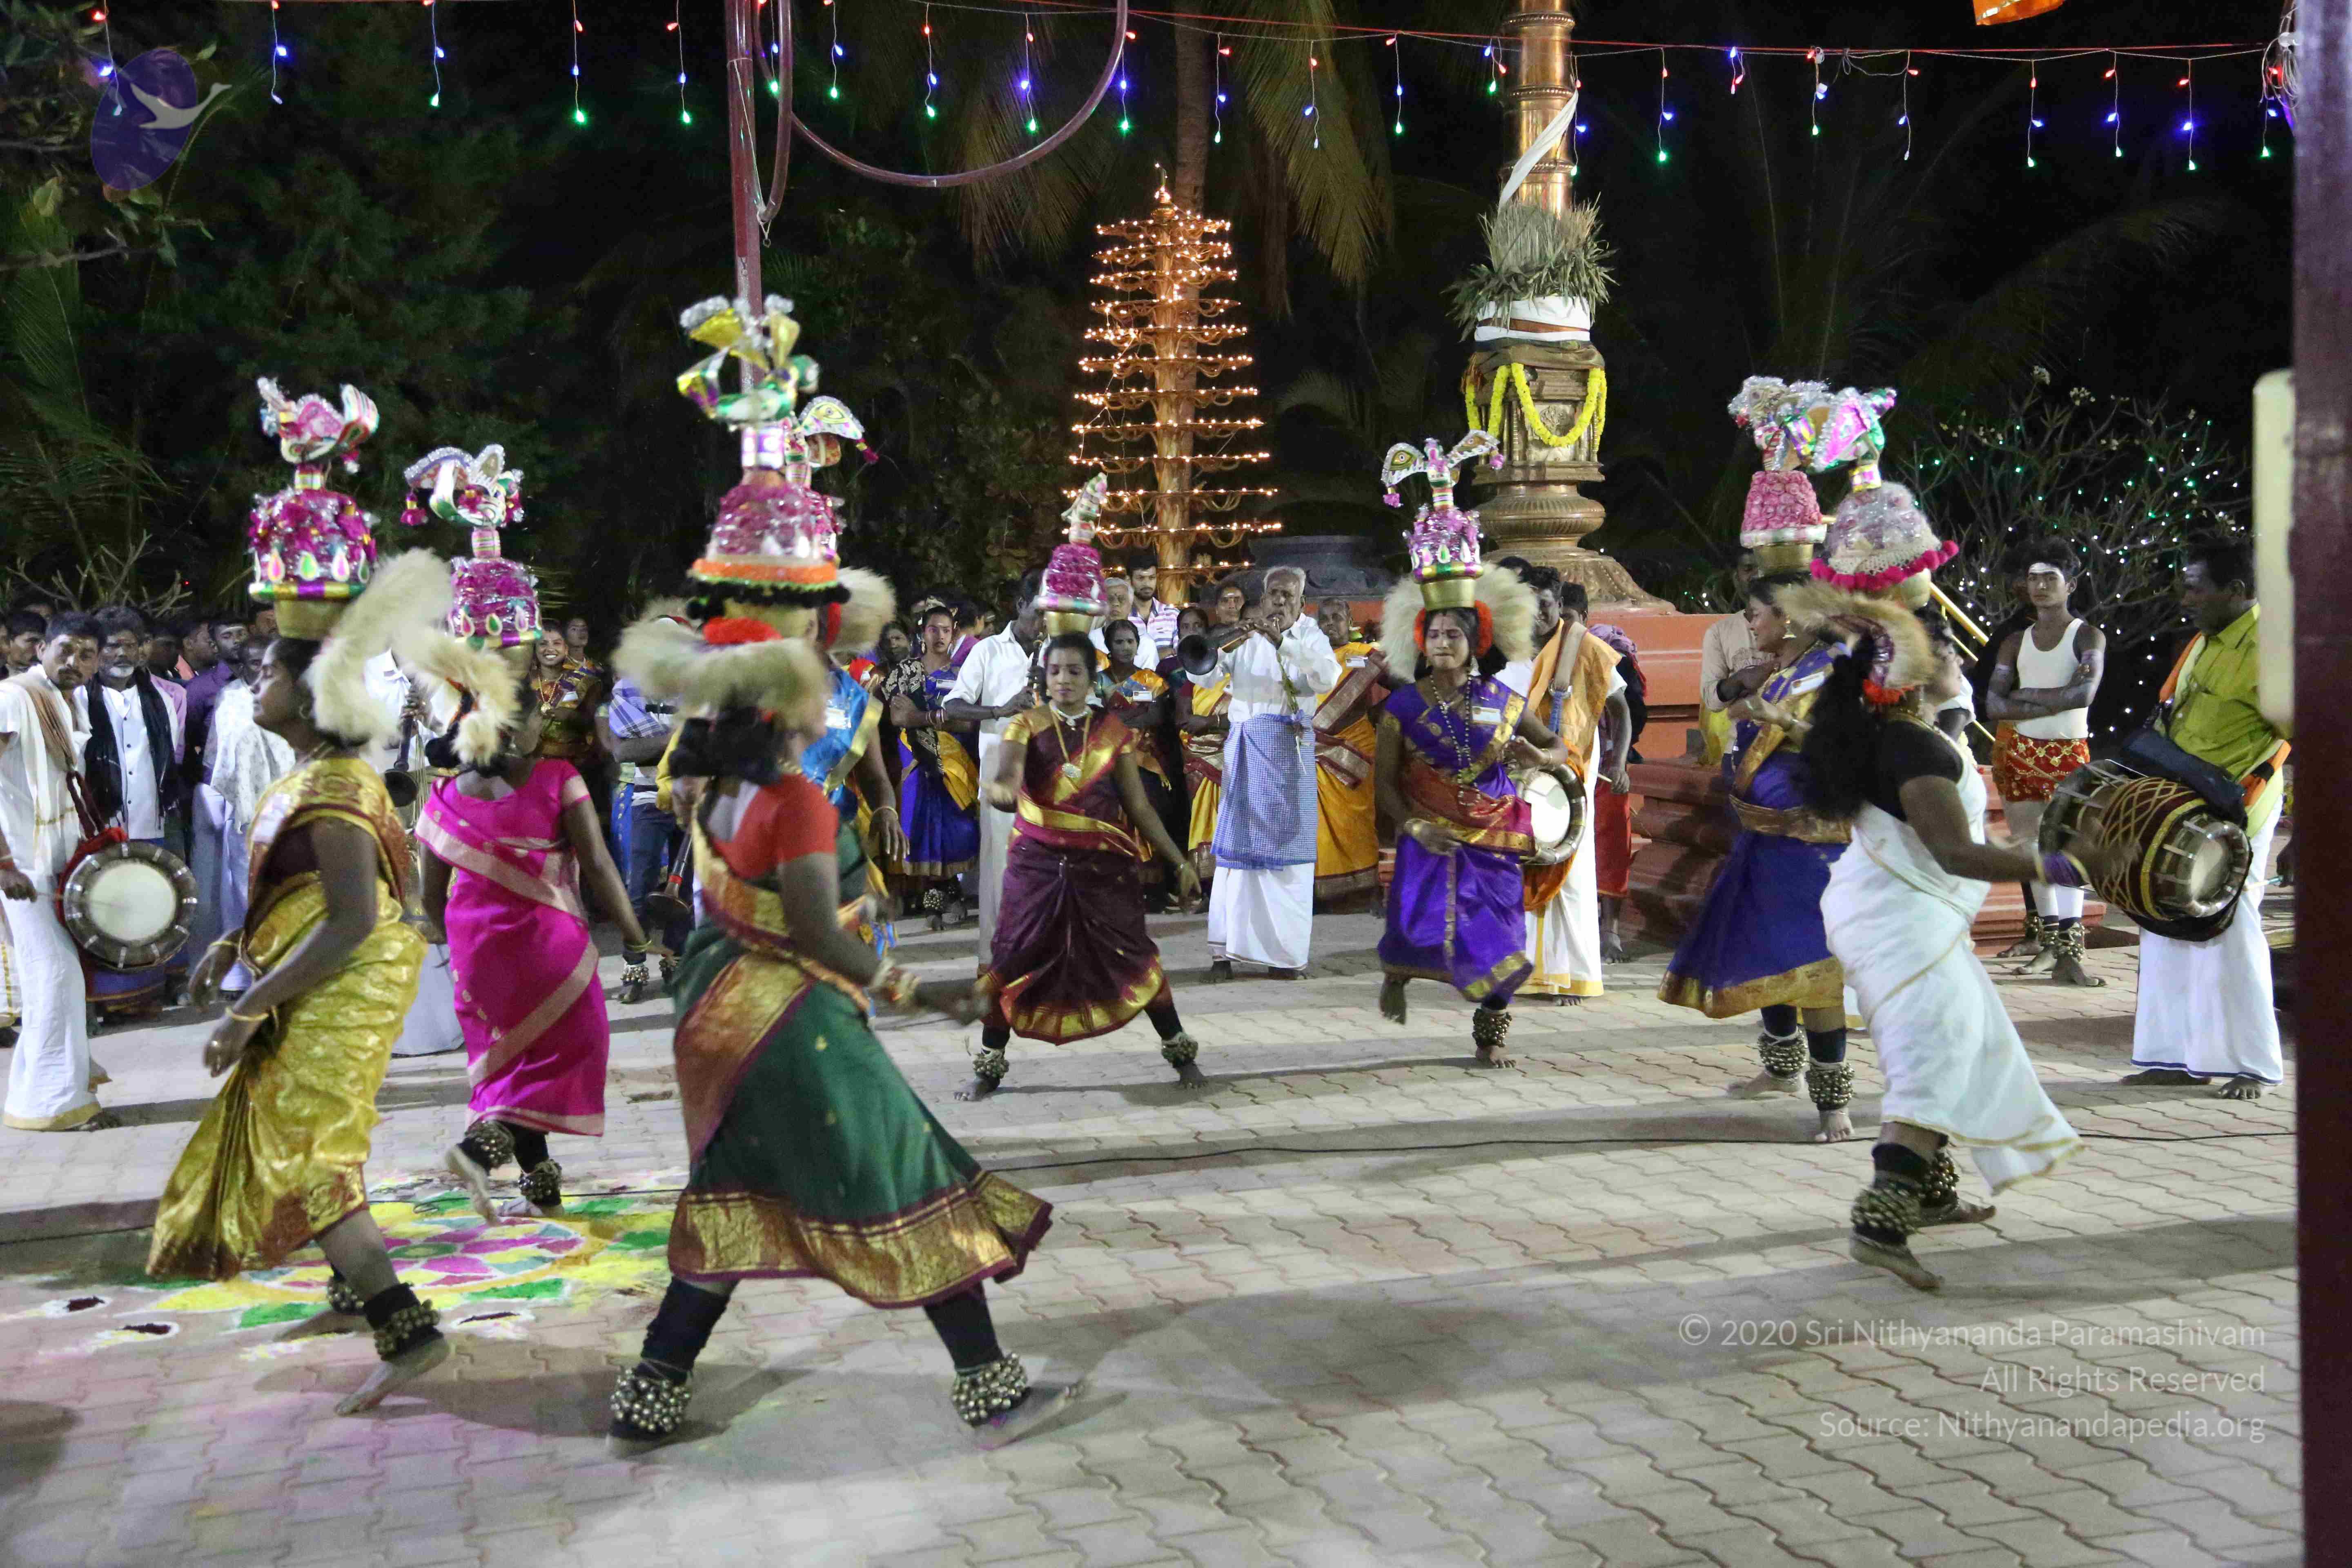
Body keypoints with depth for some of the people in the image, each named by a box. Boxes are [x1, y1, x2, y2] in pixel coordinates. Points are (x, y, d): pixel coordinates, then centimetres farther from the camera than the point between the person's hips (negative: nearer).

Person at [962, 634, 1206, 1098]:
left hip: (1103, 864, 1)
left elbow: (1139, 805, 5)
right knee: (1012, 959, -1)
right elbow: (1007, 773, -22)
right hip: (1038, 862, 0)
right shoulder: (1027, 725, -1)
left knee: (1134, 956, 1)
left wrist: (1179, 861, 2)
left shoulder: (1113, 731, 3)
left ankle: (1181, 1054, 15)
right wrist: (1000, 788, -47)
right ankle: (989, 1067, 13)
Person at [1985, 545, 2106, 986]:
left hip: (2068, 753, -4)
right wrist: (2052, 703, -14)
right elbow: (1993, 703, -1)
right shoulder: (2015, 642, 12)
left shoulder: (2087, 637, 1)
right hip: (2017, 751, 4)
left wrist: (2025, 696, -9)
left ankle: (2068, 954, -17)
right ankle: (2051, 941, 14)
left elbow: (2084, 692, -17)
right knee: (2032, 847, 6)